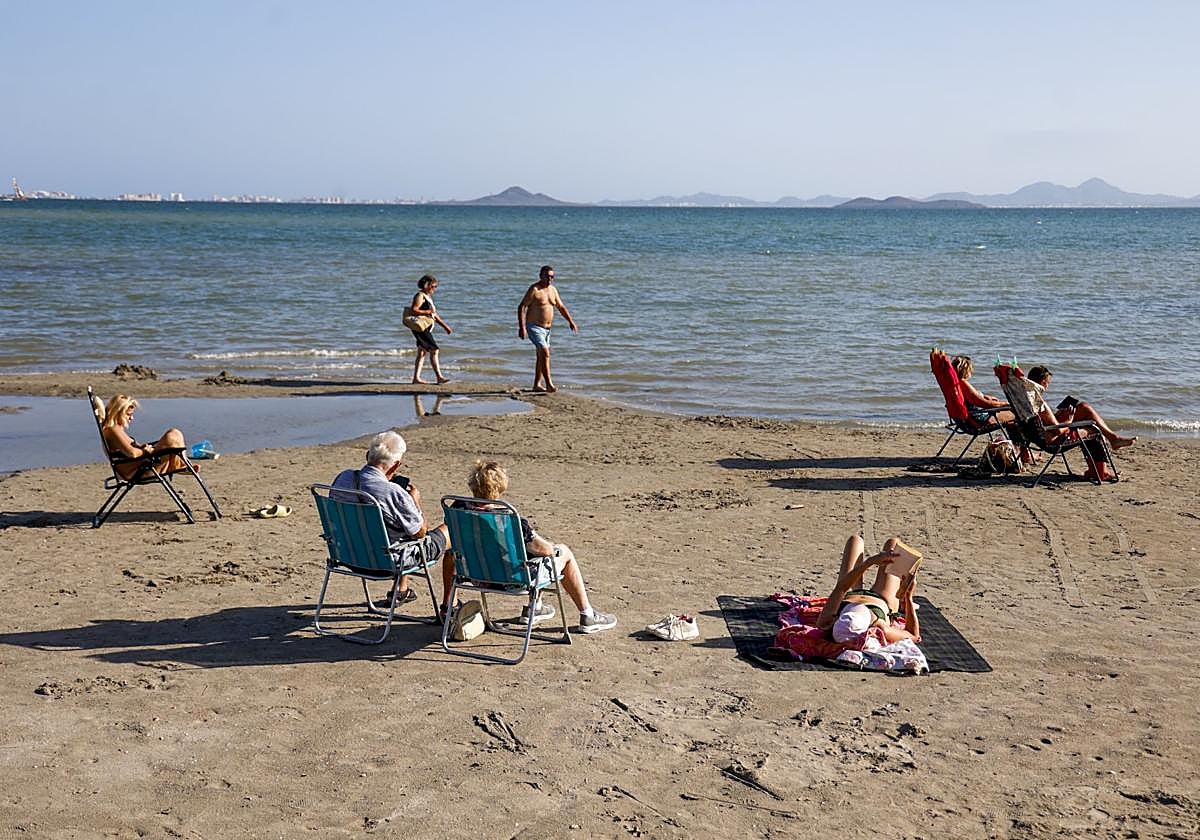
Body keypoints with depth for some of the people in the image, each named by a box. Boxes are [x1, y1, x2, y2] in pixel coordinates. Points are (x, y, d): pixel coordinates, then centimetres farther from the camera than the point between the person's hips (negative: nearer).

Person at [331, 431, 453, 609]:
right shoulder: (394, 493, -32)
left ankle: (401, 591, 41)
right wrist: (416, 501, 0)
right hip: (391, 560, -7)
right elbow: (420, 533, -17)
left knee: (407, 521, 33)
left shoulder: (342, 479, -11)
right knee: (450, 531, 14)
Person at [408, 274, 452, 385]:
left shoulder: (428, 297, 21)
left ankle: (416, 378, 12)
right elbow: (414, 310, -22)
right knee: (434, 350, -13)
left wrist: (445, 326, 21)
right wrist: (428, 312, -21)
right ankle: (439, 377, -14)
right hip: (420, 328, -10)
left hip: (426, 329, 10)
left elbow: (434, 314, 25)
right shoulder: (420, 296, -10)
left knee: (422, 353, 10)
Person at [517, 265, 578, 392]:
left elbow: (561, 307, 20)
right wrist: (522, 327, -25)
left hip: (546, 329, 8)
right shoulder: (534, 290, -14)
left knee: (541, 357, 13)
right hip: (534, 328, -8)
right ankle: (549, 384, -21)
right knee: (545, 353, -18)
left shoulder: (553, 290, 9)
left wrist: (571, 321, 13)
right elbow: (521, 307, -17)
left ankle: (537, 385, 22)